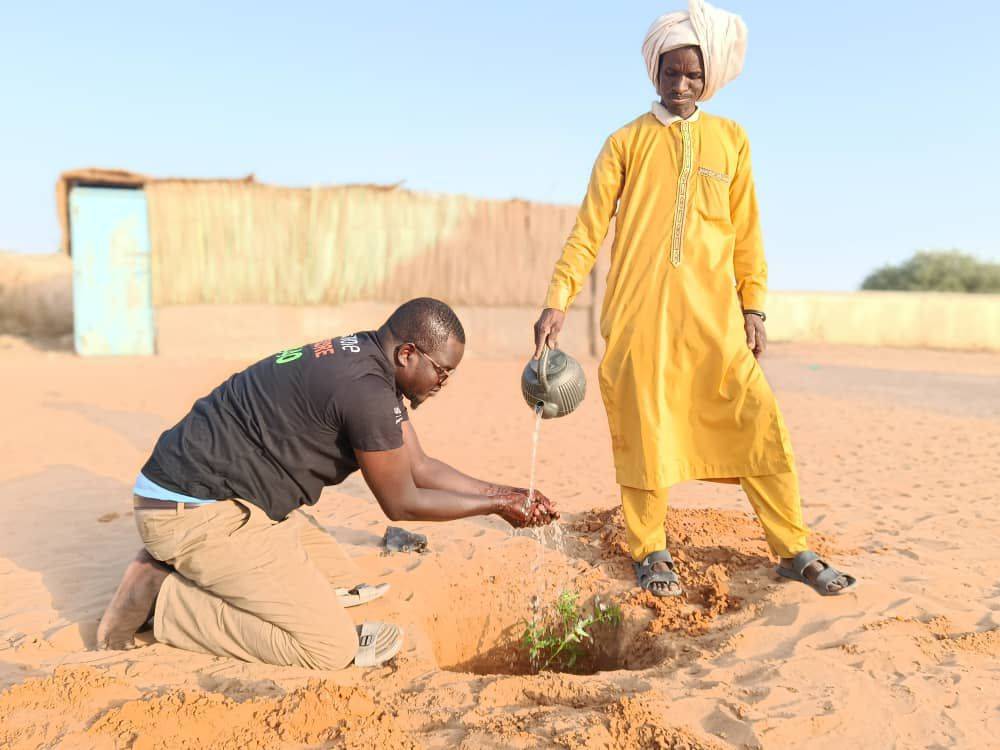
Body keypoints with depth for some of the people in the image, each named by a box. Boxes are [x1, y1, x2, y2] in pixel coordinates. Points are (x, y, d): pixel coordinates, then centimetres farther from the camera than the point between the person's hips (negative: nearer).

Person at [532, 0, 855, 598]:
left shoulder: (731, 139, 14)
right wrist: (558, 300, -8)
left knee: (760, 425, -2)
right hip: (639, 314, -1)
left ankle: (795, 551, 11)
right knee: (643, 430, 0)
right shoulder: (627, 142, 8)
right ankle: (651, 552, 15)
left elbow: (746, 232, 14)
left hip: (713, 314, 2)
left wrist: (754, 306, 7)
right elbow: (589, 228, 2)